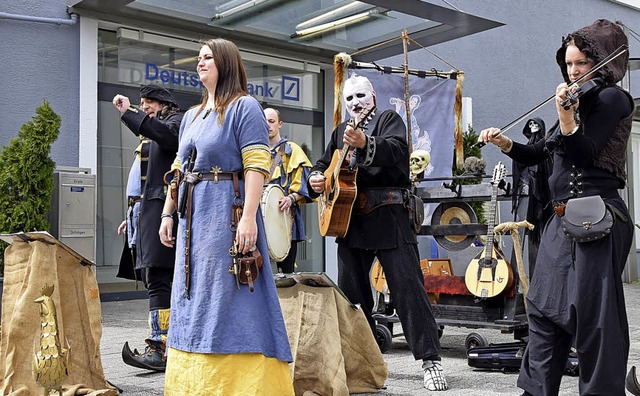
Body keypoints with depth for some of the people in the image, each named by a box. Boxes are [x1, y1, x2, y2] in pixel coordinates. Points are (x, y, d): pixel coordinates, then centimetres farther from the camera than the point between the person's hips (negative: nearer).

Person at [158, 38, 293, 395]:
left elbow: (257, 165, -15)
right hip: (194, 216, 8)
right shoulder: (192, 116, 19)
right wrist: (168, 213, 16)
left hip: (228, 212, -8)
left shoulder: (244, 107, -5)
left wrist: (249, 217, -24)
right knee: (196, 298, 12)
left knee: (229, 297, -7)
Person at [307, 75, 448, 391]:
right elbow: (325, 163, 27)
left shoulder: (388, 119, 3)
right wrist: (316, 178, 3)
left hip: (388, 219, -6)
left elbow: (398, 150, -17)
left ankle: (431, 360, -4)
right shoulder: (340, 131, 21)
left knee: (408, 290, -9)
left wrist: (365, 144, -36)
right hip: (350, 219, 7)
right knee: (350, 292, 12)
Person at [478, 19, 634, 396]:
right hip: (564, 220, 9)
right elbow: (539, 154, 23)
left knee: (593, 313, -7)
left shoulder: (612, 98, -5)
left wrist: (566, 116, -28)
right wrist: (504, 142, 10)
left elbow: (583, 154, -16)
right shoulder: (580, 103, 19)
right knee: (544, 307, 12)